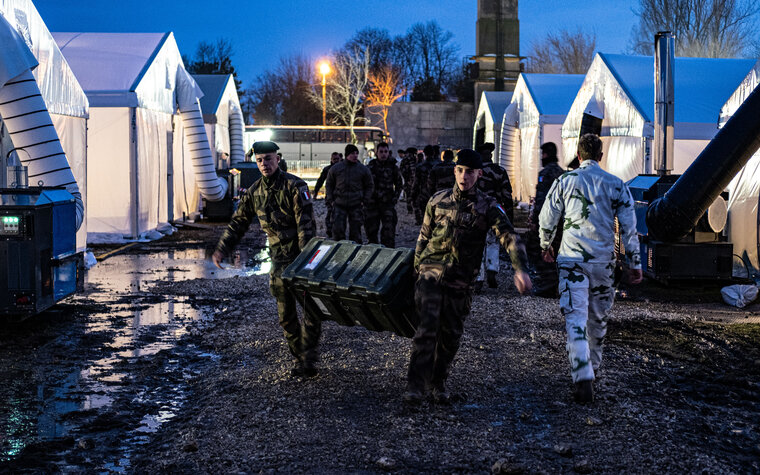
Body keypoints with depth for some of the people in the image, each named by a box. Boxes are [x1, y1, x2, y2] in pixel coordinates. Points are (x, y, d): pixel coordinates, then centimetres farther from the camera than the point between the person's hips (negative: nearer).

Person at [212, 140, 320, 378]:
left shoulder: (294, 186, -11)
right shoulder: (255, 191, 7)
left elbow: (306, 223, -18)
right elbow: (238, 222, 15)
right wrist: (221, 249, 7)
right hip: (279, 260, 5)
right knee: (286, 315, 7)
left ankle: (309, 358, -1)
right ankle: (299, 358, 18)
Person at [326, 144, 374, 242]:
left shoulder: (363, 169, 3)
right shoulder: (335, 168, 3)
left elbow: (369, 186, 11)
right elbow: (328, 185, 12)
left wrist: (365, 201, 0)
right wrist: (330, 200, 2)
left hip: (356, 206, 0)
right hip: (339, 205, 0)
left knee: (355, 231, 3)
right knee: (338, 230, -8)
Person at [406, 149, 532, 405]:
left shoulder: (488, 207, -2)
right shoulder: (438, 200, 5)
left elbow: (510, 237, -13)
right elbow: (424, 236, 17)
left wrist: (520, 268, -29)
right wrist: (417, 267, 19)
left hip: (460, 282, 0)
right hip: (431, 275, 0)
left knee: (450, 335, 8)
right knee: (427, 328, -13)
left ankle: (438, 382, 27)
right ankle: (416, 386, -12)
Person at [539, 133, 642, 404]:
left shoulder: (564, 181, -2)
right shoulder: (616, 185, 1)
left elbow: (546, 220, 3)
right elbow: (629, 227, 0)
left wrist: (546, 246, 22)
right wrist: (635, 264, 7)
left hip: (572, 259, -2)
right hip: (604, 261, 2)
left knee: (575, 319, -6)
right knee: (599, 318, 19)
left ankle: (583, 379, -19)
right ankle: (592, 367, 36)